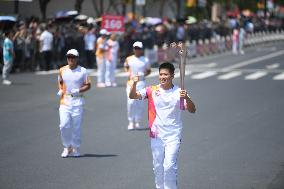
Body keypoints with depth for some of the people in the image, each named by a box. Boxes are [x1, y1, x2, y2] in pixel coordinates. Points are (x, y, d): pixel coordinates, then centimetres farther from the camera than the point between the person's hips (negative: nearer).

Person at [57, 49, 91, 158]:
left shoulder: (82, 71, 0)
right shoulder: (62, 70, 8)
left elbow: (88, 85, 3)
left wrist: (79, 90, -13)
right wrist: (60, 90, 5)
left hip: (77, 101, -2)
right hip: (65, 100, 2)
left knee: (76, 126, 1)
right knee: (64, 125, -8)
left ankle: (76, 148, 15)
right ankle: (67, 147, 9)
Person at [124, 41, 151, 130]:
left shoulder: (145, 60, 3)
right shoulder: (129, 59, 7)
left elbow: (149, 70, 13)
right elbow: (126, 67, 23)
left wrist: (144, 74, -6)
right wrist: (128, 72, 4)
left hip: (141, 82, -1)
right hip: (131, 82, 1)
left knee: (140, 103, -2)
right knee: (131, 102, -8)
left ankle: (138, 121, 11)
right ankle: (131, 122, 2)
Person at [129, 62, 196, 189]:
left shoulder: (179, 92, -6)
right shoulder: (152, 90, 0)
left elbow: (192, 110, -13)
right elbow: (132, 96, -8)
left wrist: (187, 98, -32)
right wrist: (134, 83, -28)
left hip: (173, 136, -3)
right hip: (156, 135, 3)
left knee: (169, 166, -11)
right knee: (158, 166, 12)